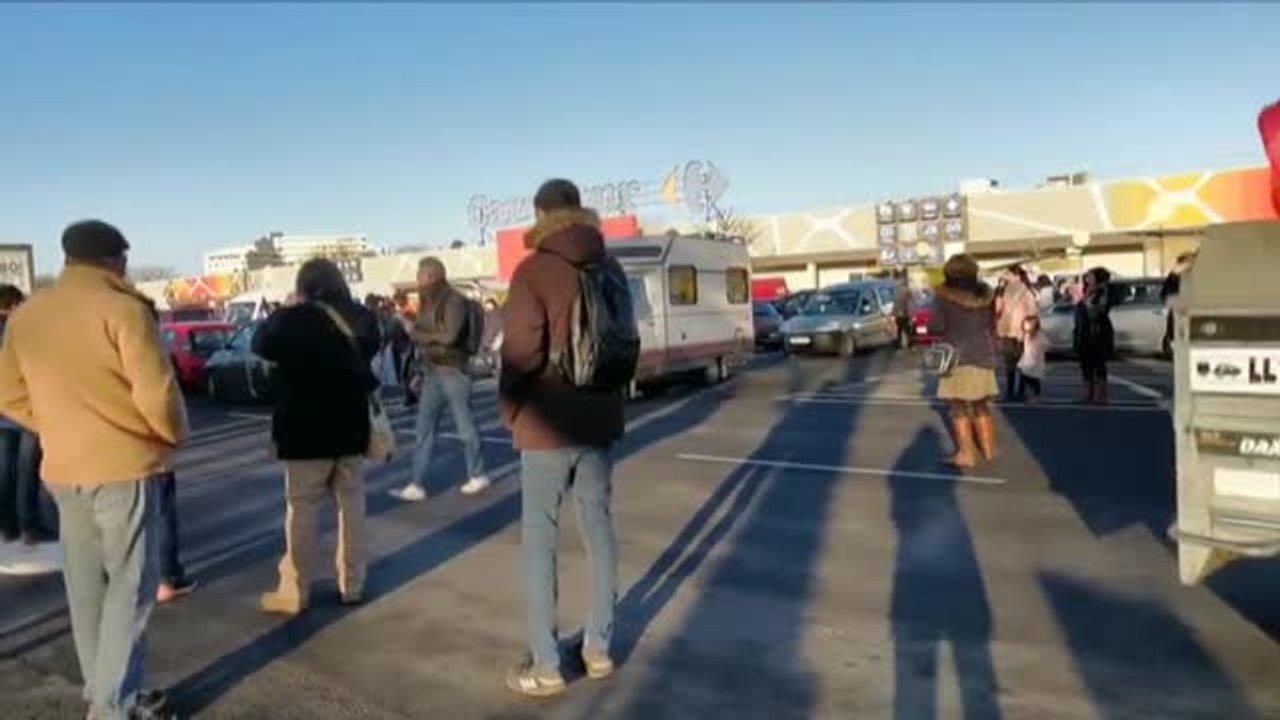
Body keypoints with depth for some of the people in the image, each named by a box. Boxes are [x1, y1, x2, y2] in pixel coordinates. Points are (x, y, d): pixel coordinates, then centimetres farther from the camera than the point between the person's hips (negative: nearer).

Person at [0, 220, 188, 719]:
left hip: (62, 469, 7)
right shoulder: (123, 309, -14)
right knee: (129, 586, 2)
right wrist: (174, 434, 0)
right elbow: (156, 394, -17)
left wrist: (60, 430, 17)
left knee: (85, 587, 14)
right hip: (124, 466, -6)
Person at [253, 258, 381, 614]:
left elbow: (261, 344, 3)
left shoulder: (294, 319, -14)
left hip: (306, 429, -4)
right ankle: (352, 584, 18)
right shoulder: (362, 318, -1)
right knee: (351, 503, 11)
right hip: (351, 425, 4)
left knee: (302, 508, 3)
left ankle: (294, 592, 9)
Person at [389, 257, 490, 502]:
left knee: (465, 426, 4)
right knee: (425, 429, 3)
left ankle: (478, 475, 21)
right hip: (431, 372, 7)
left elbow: (450, 336, -22)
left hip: (453, 371, -7)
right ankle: (417, 485, 4)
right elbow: (419, 332, 13)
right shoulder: (427, 302, 11)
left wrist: (419, 335, -10)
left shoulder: (454, 301, -13)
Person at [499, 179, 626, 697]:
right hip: (600, 419, 6)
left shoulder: (533, 271, -12)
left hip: (548, 424, -6)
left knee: (539, 541, 3)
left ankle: (545, 666, 8)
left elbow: (521, 348, -16)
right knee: (599, 531, 13)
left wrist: (509, 408, -1)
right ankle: (599, 648, 23)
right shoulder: (609, 270, 7)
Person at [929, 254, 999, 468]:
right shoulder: (985, 295, 7)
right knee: (981, 406, 17)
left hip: (957, 356, -5)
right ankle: (989, 449, 23)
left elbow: (936, 326, -13)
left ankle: (966, 454, -1)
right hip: (983, 355, 5)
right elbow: (992, 326, 16)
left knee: (958, 407, 1)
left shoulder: (945, 296, -9)